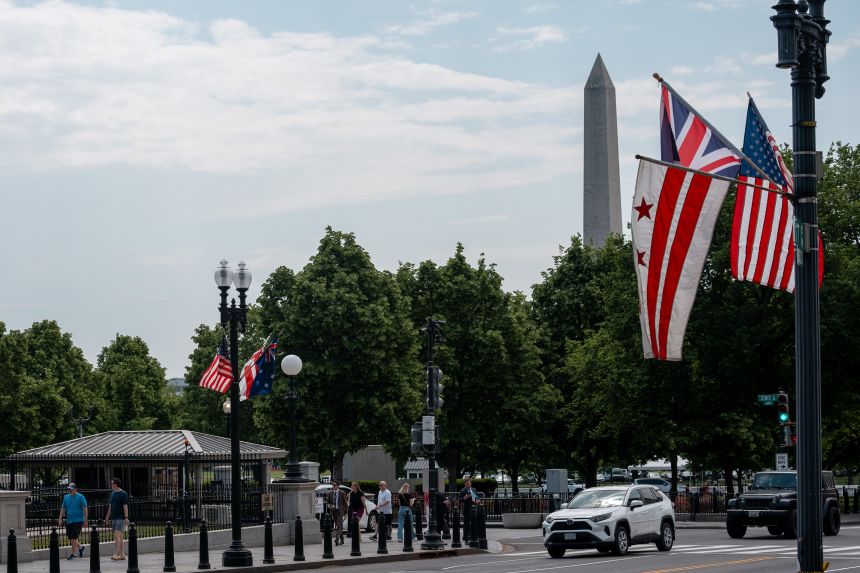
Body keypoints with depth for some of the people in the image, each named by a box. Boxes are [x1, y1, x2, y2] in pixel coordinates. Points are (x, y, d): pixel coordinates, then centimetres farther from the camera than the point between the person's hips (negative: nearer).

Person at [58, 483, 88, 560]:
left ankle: (73, 554, 3)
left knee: (73, 537, -8)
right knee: (70, 537, 9)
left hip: (78, 521, -6)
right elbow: (63, 509, 16)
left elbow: (85, 509, -5)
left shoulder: (80, 497, -6)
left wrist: (85, 520, -9)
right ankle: (80, 547, 32)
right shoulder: (66, 497, 10)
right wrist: (60, 518, 6)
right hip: (69, 521, 6)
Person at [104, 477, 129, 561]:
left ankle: (116, 554, -19)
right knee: (119, 536, 10)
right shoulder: (112, 493, 14)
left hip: (120, 518, -8)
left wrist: (126, 518, -16)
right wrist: (107, 516, 20)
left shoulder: (123, 494, -9)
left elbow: (125, 506, -12)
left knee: (117, 535, -15)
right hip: (114, 518, 8)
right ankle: (122, 555, 14)